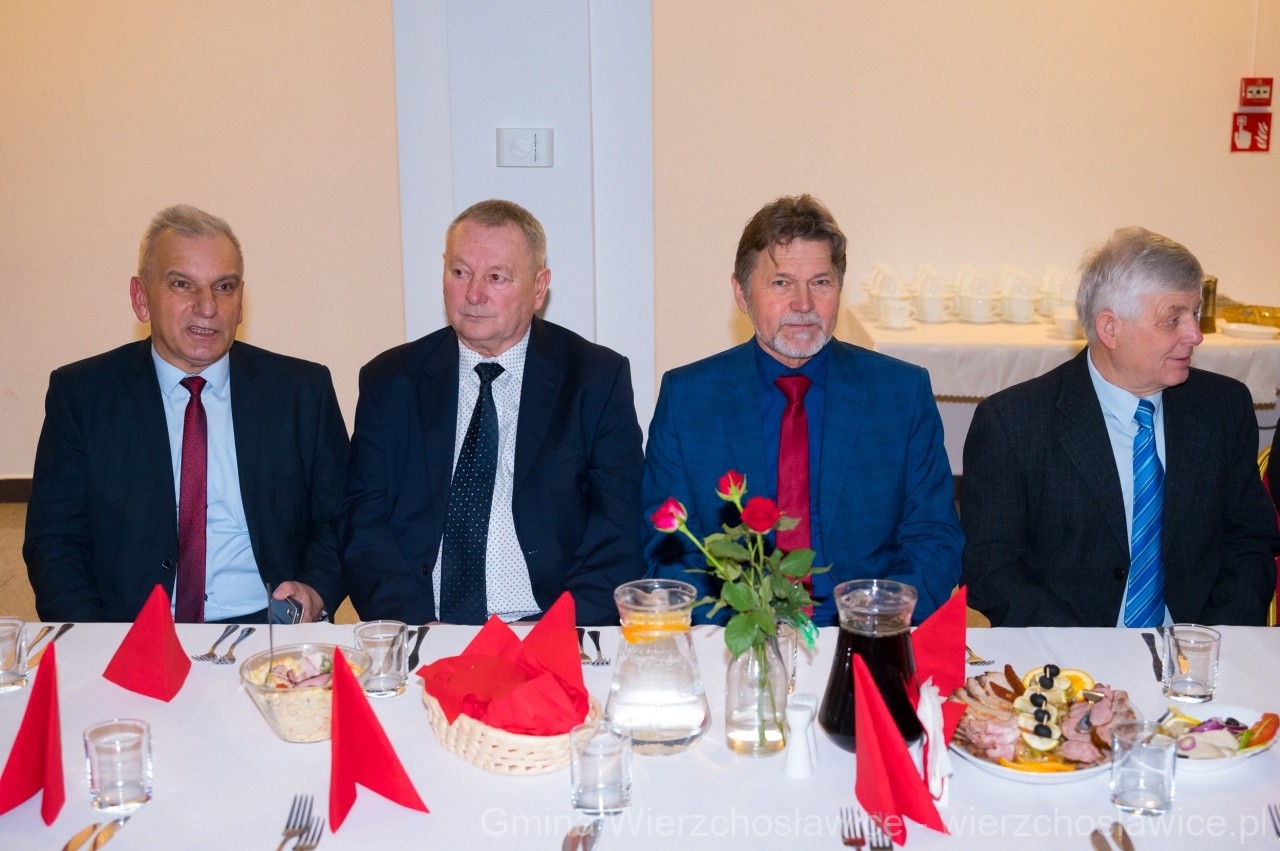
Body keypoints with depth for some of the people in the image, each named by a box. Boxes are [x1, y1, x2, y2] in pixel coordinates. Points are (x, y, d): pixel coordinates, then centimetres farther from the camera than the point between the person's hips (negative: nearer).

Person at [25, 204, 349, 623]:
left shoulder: (303, 390, 8)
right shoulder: (80, 394, 7)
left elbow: (340, 522, 10)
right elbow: (54, 541, 5)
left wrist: (316, 592, -11)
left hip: (267, 632, 1)